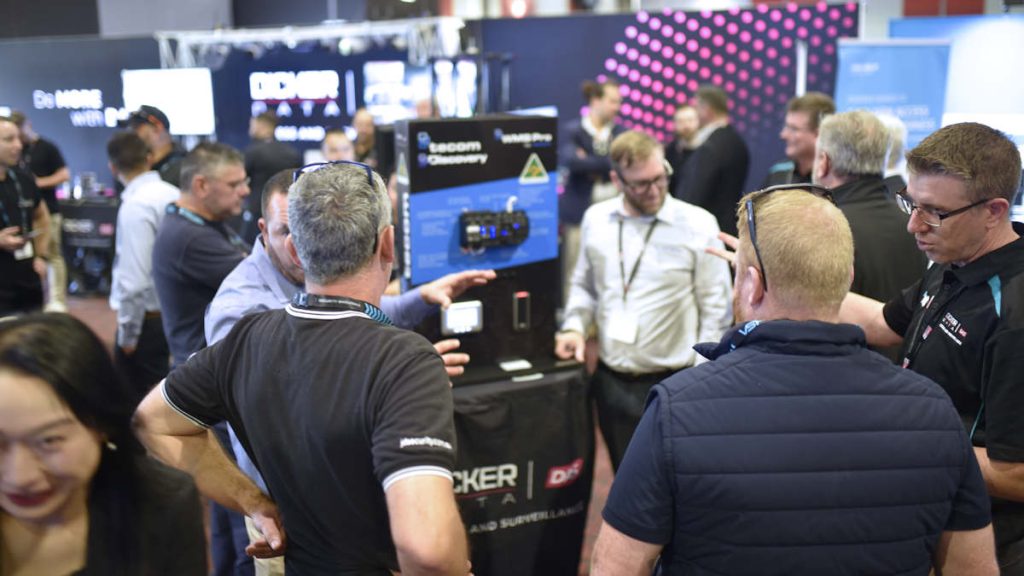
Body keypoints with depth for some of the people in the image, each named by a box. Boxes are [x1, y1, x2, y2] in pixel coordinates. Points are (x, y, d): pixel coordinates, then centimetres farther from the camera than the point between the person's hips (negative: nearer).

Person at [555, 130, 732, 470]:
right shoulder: (596, 220, 3)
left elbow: (716, 309, -6)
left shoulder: (698, 225, -9)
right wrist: (575, 326, -1)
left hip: (673, 385, -4)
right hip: (610, 381, 4)